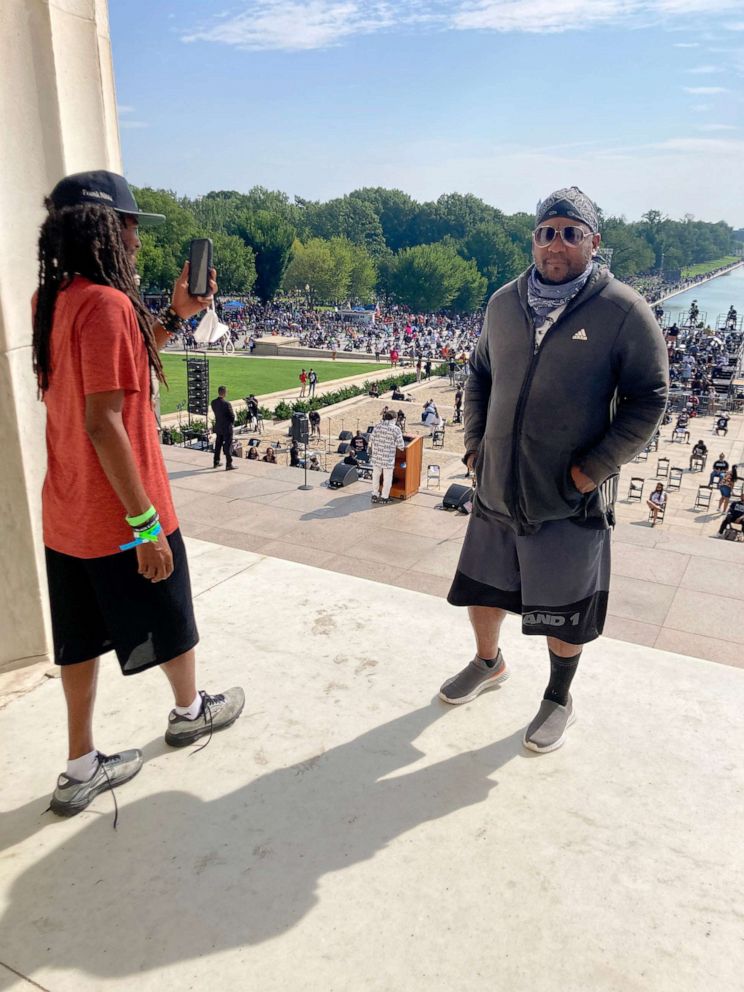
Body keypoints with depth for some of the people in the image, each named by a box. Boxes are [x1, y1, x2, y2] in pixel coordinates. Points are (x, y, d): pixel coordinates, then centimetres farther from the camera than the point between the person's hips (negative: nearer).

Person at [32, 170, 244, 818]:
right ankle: (191, 711, 42)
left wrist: (177, 313, 14)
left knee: (82, 637, 17)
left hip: (65, 515, 8)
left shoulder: (51, 299, 7)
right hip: (118, 518, -8)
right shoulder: (106, 302, -20)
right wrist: (145, 523, -22)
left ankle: (82, 769, 30)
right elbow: (102, 421, -26)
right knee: (169, 622, 16)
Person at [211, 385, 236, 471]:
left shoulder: (213, 403, -3)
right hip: (227, 428, -6)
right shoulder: (227, 404, -22)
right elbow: (232, 416, -15)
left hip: (218, 427, 6)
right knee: (228, 446, 2)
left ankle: (216, 463, 27)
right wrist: (232, 424, 3)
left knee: (218, 445, 18)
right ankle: (228, 465, 6)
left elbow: (215, 413, 7)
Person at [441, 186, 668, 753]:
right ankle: (488, 664, 49)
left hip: (569, 500, -4)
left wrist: (593, 469, -14)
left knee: (564, 610, 10)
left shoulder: (623, 310, -9)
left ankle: (559, 700, 37)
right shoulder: (504, 302, 5)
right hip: (497, 488, 5)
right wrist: (475, 444, 7)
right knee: (483, 587, 19)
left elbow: (648, 398, -8)